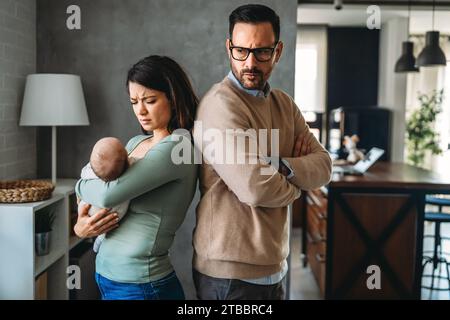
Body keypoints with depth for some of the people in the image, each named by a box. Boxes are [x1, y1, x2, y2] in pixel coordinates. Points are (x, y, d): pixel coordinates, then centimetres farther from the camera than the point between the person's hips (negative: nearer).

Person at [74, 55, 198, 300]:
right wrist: (80, 227, -7)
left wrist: (80, 186, -4)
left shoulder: (177, 147, -18)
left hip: (141, 286, -7)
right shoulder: (136, 143, 7)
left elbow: (109, 194, -25)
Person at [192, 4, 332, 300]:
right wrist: (297, 184, -5)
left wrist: (281, 167, -20)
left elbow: (323, 166, 0)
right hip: (231, 273, -7)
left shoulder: (284, 104, 8)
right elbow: (256, 188, -26)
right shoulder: (221, 104, -18)